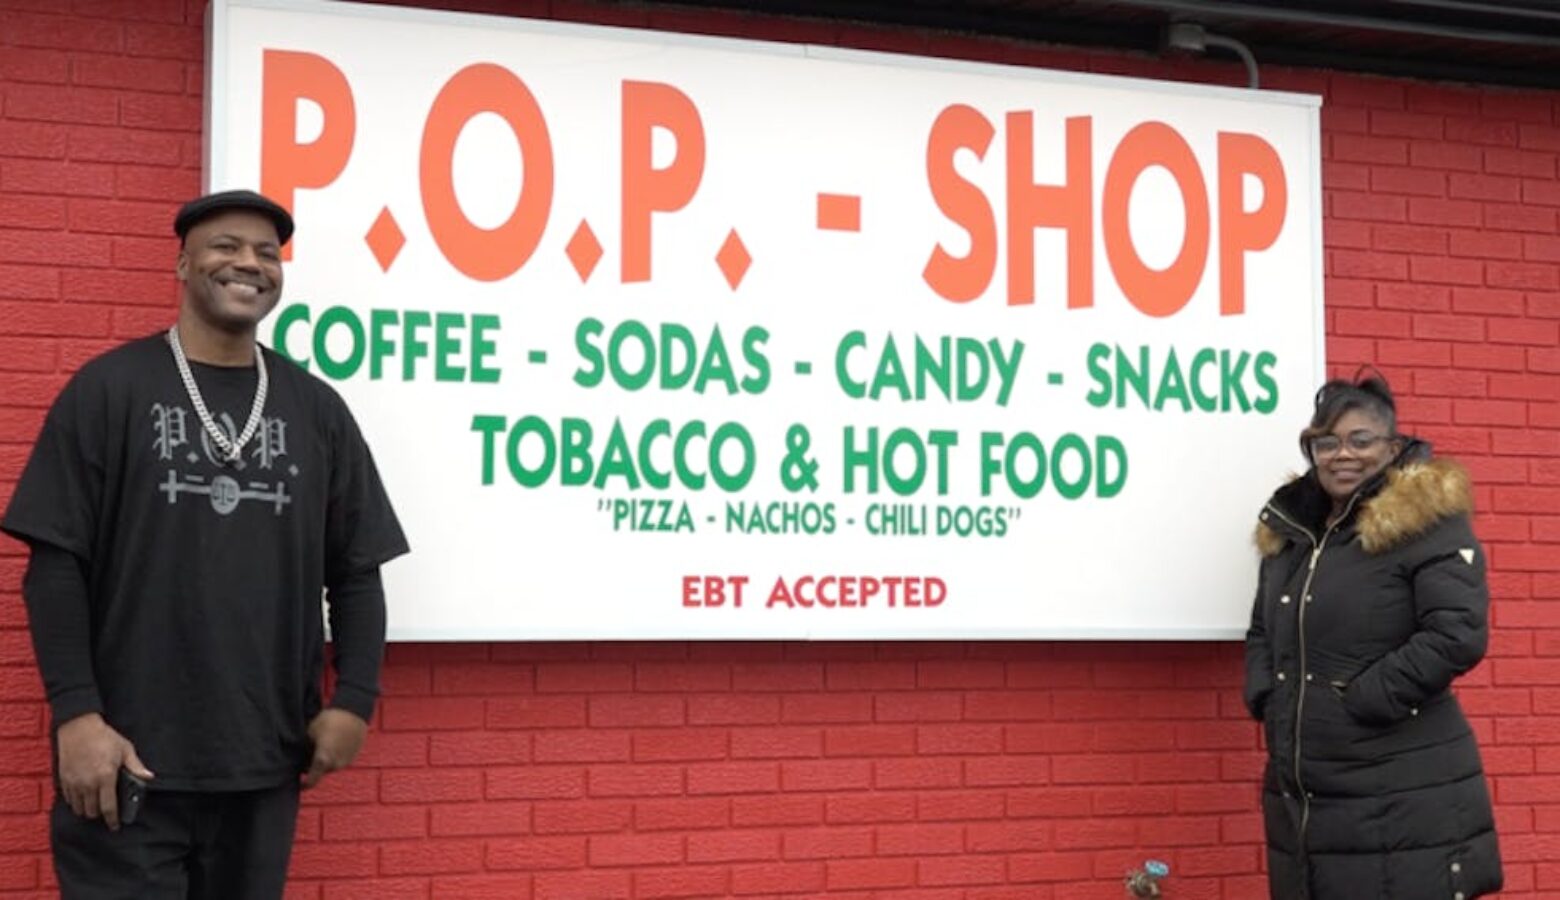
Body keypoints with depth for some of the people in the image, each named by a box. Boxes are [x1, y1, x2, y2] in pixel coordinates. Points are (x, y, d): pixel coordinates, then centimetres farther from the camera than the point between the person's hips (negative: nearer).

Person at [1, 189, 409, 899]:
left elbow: (355, 571, 12)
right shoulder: (109, 389, 1)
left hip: (264, 763, 3)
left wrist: (354, 700, 0)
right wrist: (75, 712, -12)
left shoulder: (317, 409, 10)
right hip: (127, 760, -3)